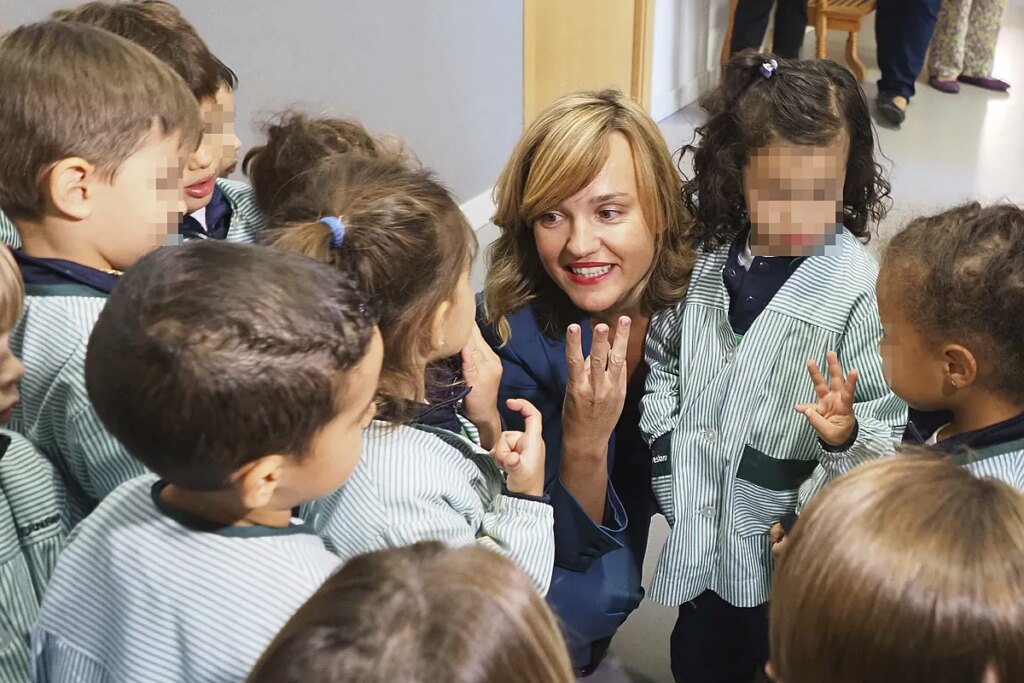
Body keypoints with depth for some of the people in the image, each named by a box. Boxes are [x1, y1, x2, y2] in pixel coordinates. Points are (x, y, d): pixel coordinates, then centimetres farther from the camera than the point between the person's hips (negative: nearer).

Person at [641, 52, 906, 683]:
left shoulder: (862, 291, -19)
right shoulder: (704, 260, -6)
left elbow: (889, 430, -15)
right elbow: (663, 361, 8)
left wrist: (845, 435, -36)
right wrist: (670, 469, 1)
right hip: (702, 534, 4)